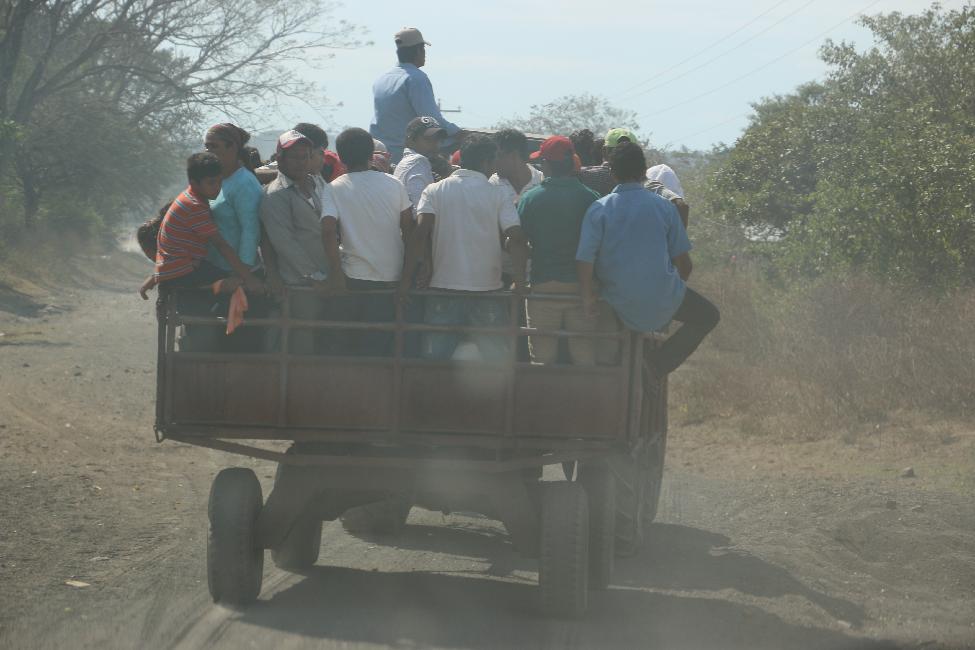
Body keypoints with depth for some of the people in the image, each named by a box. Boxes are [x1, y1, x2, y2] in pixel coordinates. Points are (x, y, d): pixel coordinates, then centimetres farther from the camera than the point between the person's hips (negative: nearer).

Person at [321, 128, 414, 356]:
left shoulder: (335, 189, -4)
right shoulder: (394, 185, 3)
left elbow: (328, 231, -16)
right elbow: (409, 229, 4)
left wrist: (336, 272, -14)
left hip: (355, 277, -2)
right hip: (392, 277, 2)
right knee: (381, 343, 7)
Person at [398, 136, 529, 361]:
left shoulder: (435, 191, 2)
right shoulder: (497, 196, 1)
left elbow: (420, 233, -9)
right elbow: (516, 237, -9)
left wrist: (406, 279, -7)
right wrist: (520, 282, -5)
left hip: (444, 286, 1)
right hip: (488, 288, -1)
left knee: (436, 358, 8)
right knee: (496, 356, 10)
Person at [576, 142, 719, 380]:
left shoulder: (599, 210, -6)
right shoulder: (664, 208, -4)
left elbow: (584, 260, -13)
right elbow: (684, 263, 0)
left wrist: (587, 298, 2)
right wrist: (678, 288, 21)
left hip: (621, 306, 3)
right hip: (663, 303, -3)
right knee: (708, 316, 22)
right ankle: (657, 366, 8)